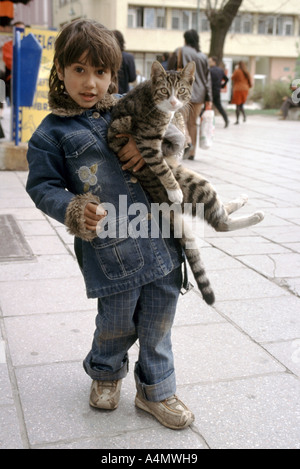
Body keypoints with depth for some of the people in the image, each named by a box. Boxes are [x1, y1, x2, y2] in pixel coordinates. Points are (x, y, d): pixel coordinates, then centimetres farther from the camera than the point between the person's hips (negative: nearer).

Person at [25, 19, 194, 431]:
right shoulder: (53, 132, -1)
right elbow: (43, 185, -2)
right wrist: (74, 212, -21)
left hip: (160, 236, 4)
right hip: (110, 248, -3)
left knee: (159, 320, 12)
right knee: (118, 322, 9)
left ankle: (155, 390, 34)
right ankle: (106, 373, 43)